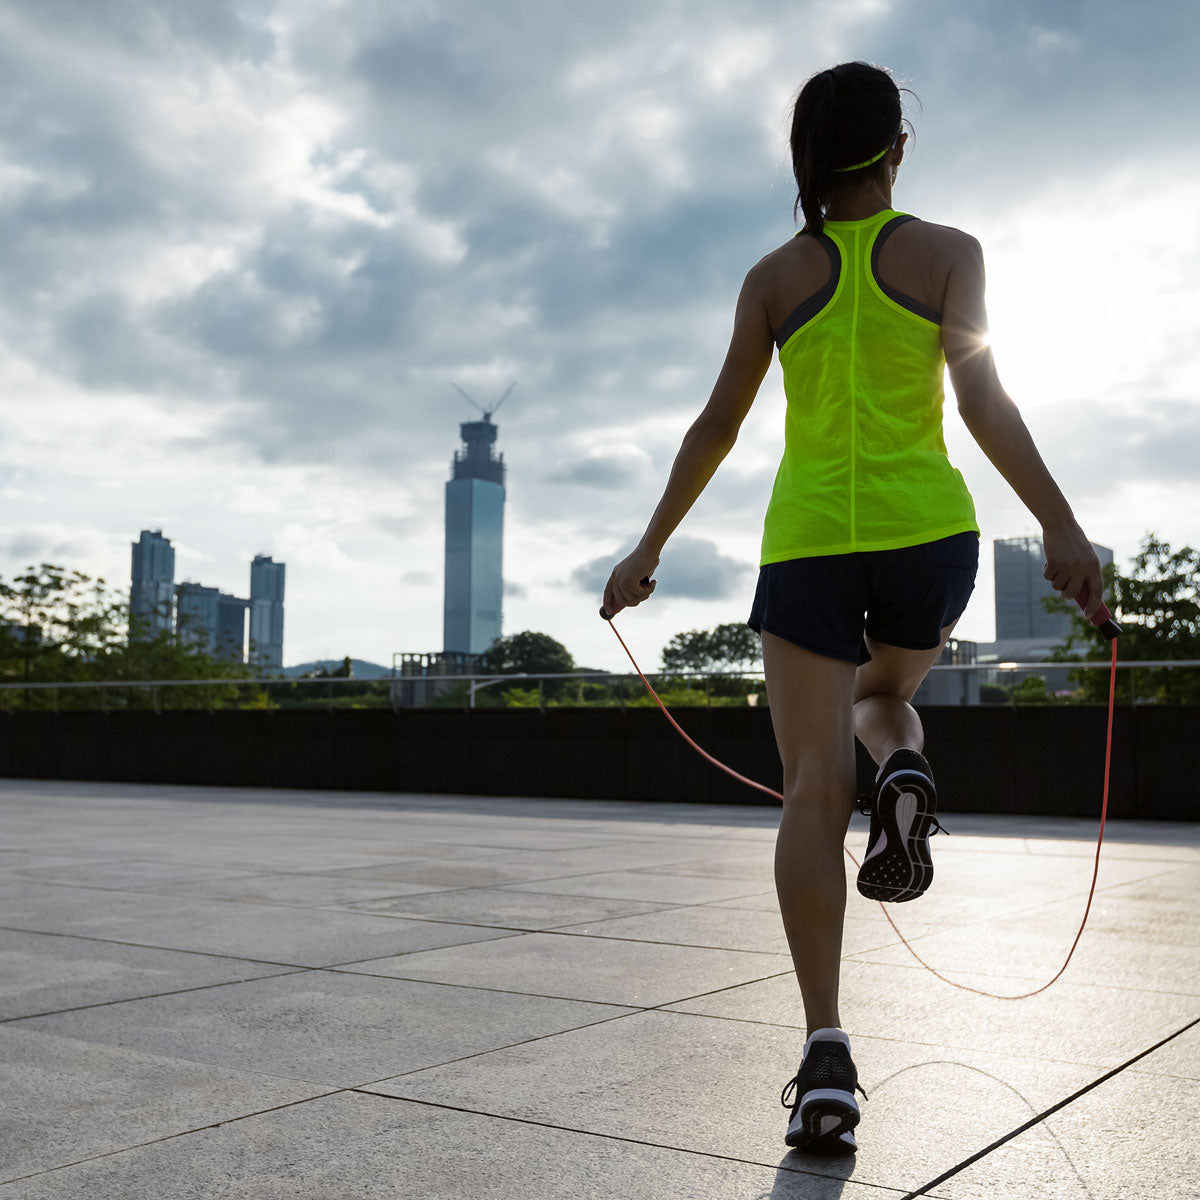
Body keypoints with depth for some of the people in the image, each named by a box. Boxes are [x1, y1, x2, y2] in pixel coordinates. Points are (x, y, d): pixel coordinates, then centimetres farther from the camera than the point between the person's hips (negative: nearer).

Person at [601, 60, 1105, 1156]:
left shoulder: (776, 276, 9)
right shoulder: (947, 252, 5)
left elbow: (717, 426, 8)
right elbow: (981, 396, -10)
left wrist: (651, 548, 15)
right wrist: (1061, 527, -13)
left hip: (809, 540, 0)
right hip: (928, 532, 0)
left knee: (813, 790, -4)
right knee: (885, 693, 30)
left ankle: (826, 1050, -15)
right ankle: (904, 776, -7)